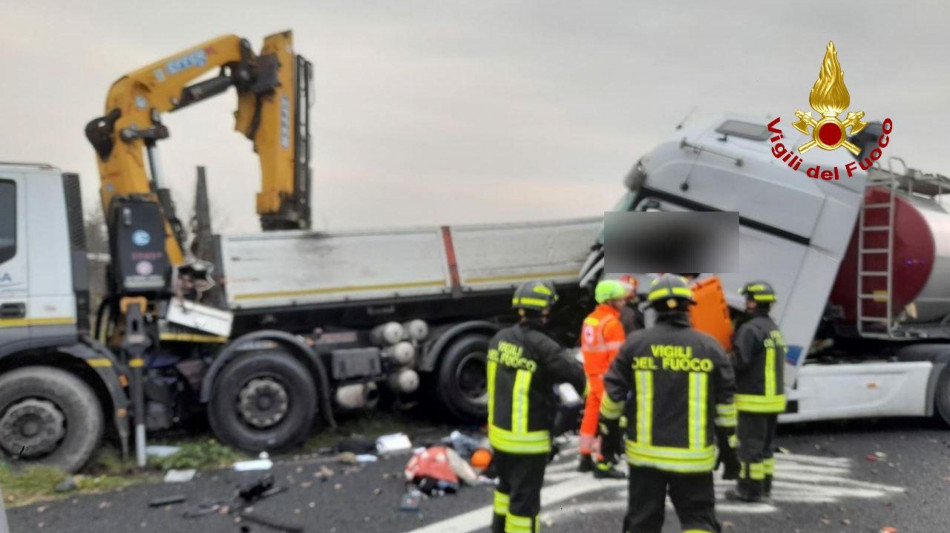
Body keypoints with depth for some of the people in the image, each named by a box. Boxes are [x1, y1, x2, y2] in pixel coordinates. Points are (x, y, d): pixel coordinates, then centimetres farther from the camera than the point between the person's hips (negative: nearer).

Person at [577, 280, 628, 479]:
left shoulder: (589, 320, 10)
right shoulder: (612, 323, -17)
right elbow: (616, 357, -20)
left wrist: (590, 374, 19)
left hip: (592, 376, 9)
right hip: (607, 379, -9)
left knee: (591, 416, 14)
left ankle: (585, 458, 22)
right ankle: (602, 464, 1)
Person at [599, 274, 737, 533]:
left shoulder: (635, 343, -2)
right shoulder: (710, 346, -2)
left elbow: (613, 395, 1)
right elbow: (727, 404, 1)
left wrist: (609, 434, 14)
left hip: (645, 453, 1)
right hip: (693, 457, -1)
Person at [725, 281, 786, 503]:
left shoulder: (750, 329, -18)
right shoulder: (774, 329, 13)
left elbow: (739, 362, -25)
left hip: (754, 400, -9)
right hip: (773, 397, 9)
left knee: (750, 444, -2)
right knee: (765, 444, 17)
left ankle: (749, 490, 4)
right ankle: (764, 485, 24)